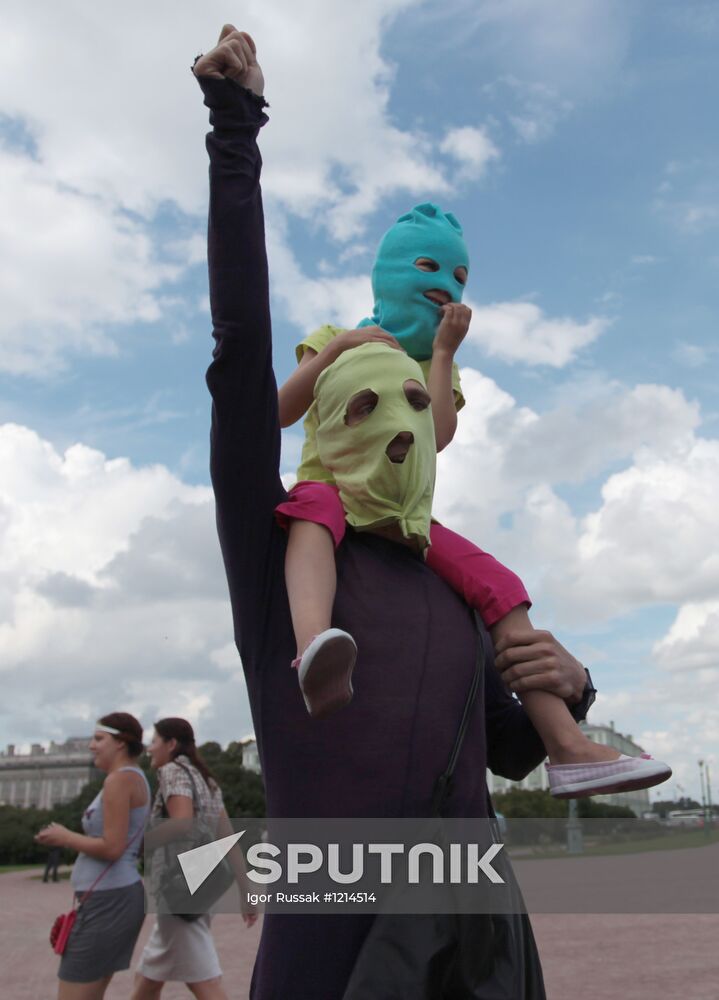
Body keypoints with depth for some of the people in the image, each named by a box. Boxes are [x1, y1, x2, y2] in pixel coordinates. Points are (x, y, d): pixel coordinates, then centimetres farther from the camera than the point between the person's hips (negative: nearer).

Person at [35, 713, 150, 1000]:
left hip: (108, 902, -10)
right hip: (116, 897, 10)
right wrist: (68, 838, 15)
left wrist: (65, 838, -6)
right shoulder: (135, 780, 16)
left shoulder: (119, 779, -15)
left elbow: (112, 848, -20)